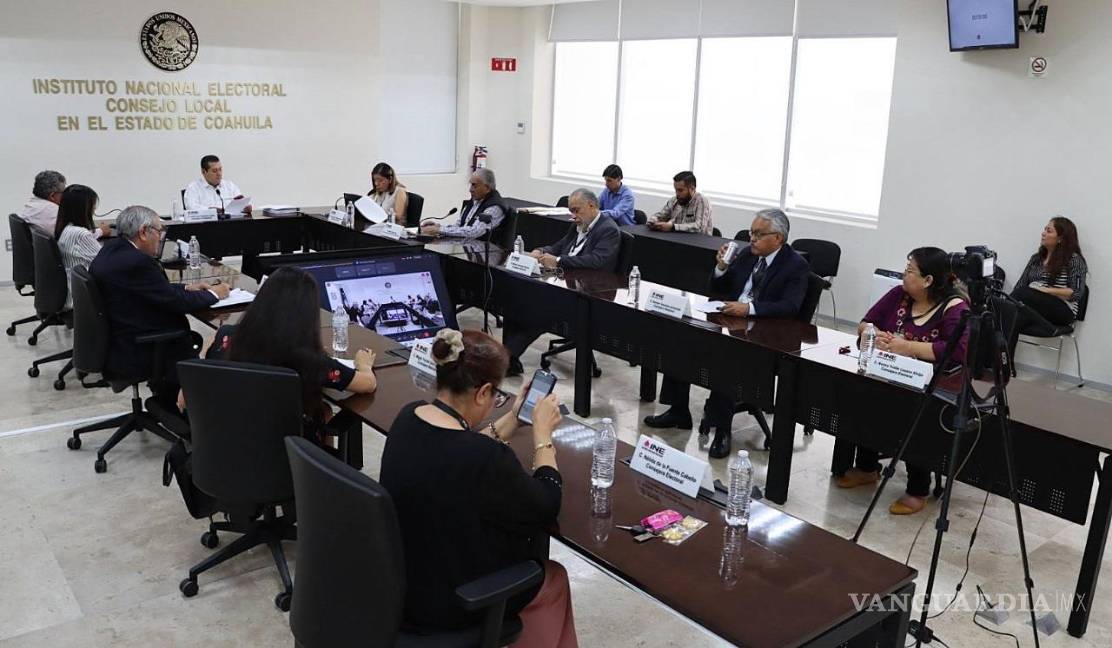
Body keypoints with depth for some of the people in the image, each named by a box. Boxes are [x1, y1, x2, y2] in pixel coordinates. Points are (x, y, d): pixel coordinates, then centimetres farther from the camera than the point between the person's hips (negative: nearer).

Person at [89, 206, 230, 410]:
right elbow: (175, 302, -19)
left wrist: (186, 288, 11)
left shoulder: (111, 249, 5)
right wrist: (213, 294, -4)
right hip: (133, 355, -10)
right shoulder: (136, 262, -24)